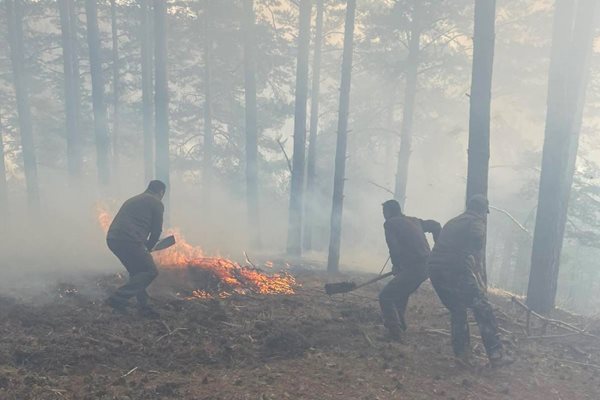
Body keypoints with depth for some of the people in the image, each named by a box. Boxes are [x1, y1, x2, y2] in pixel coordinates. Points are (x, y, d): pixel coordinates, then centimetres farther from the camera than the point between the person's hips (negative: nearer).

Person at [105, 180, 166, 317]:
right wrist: (148, 248, 21)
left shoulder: (133, 200, 29)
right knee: (151, 271, 1)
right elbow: (156, 230, 4)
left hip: (112, 239, 8)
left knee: (136, 273, 21)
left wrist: (144, 246, 30)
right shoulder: (156, 203, 6)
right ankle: (118, 299, -5)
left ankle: (143, 307, 21)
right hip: (129, 240, -8)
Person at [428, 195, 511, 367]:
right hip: (457, 270, -7)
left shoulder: (452, 222, 28)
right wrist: (478, 278, 1)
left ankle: (462, 354, 16)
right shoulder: (477, 222, 6)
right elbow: (476, 251, -5)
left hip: (435, 270, 7)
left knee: (457, 311, 21)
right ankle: (496, 355, 4)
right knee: (483, 310, 4)